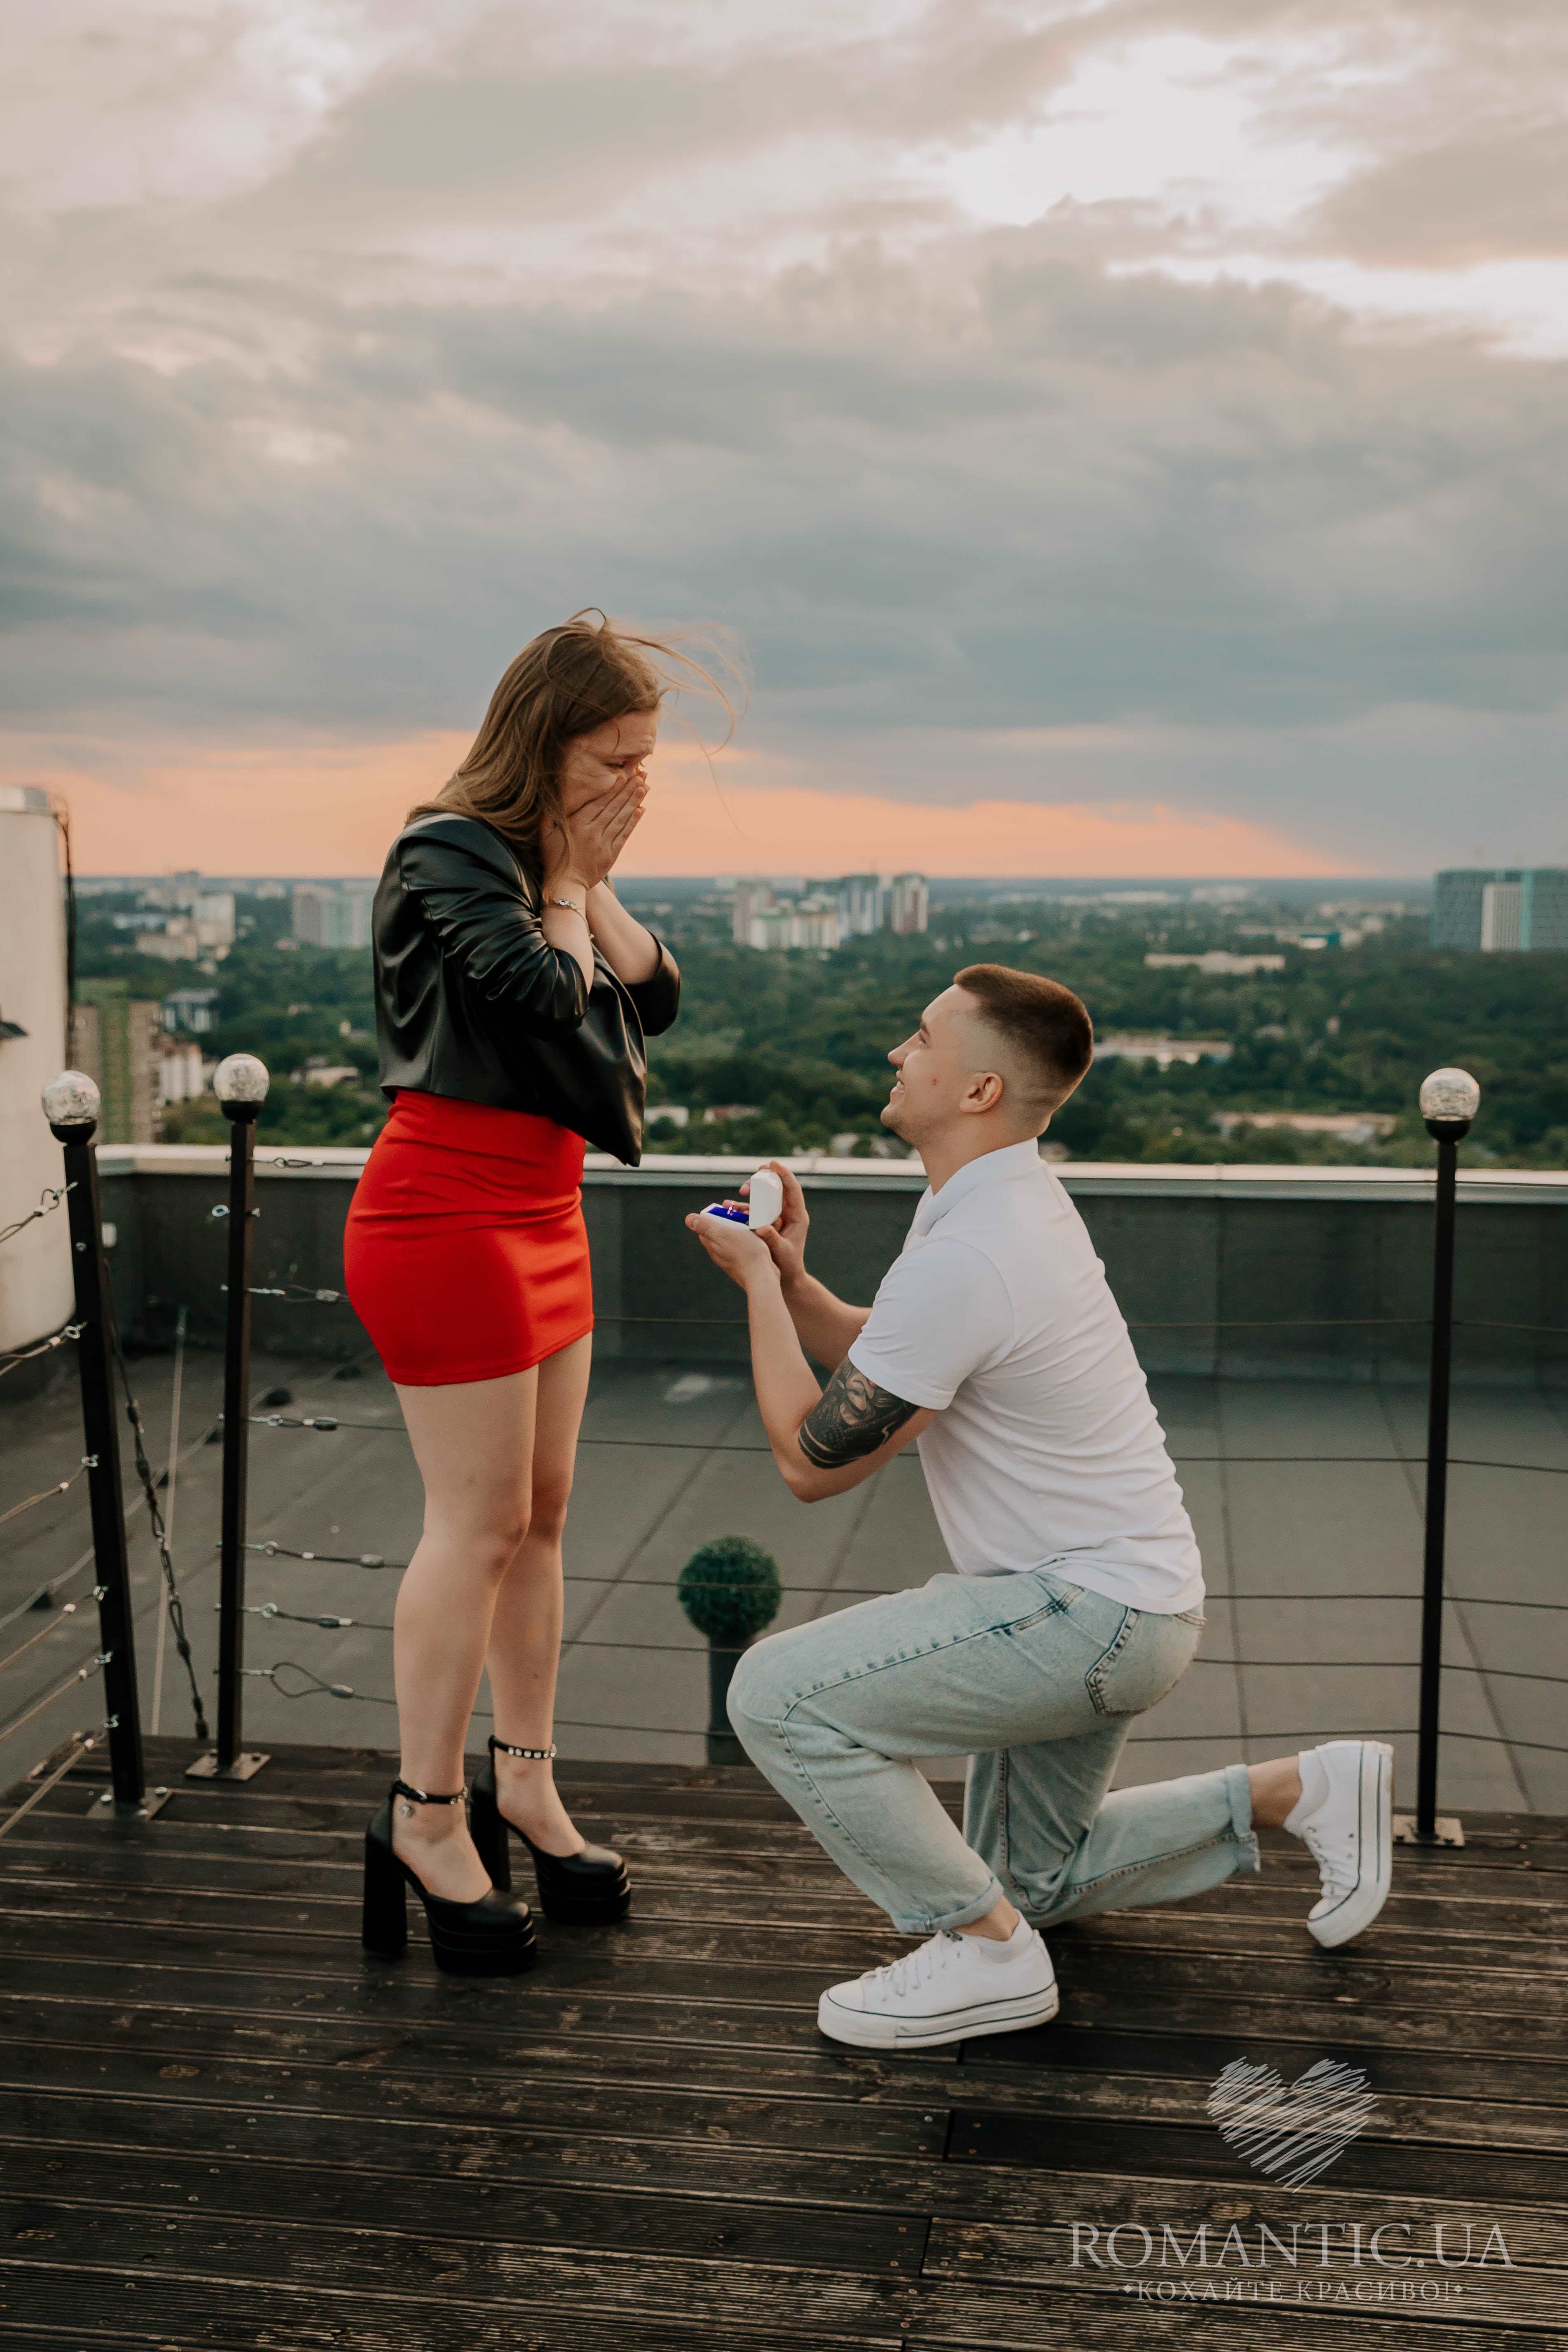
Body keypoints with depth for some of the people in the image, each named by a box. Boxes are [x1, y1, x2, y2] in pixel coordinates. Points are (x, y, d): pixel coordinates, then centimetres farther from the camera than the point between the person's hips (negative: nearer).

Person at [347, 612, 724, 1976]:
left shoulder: (553, 859, 14)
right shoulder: (451, 854, -12)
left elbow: (654, 998, 8)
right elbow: (543, 991, -25)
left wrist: (591, 887, -1)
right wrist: (566, 888, -9)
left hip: (541, 1214, 9)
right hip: (449, 1213, -9)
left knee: (540, 1513, 11)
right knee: (479, 1521, -6)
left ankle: (525, 1782, 21)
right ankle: (426, 1820, 4)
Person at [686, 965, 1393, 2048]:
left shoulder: (964, 1259, -26)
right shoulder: (1010, 1195, 6)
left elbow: (813, 1460, -19)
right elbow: (879, 1358, 17)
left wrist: (759, 1285, -10)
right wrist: (792, 1278, -1)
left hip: (1088, 1612, -10)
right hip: (1113, 1593, 10)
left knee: (779, 1694, -17)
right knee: (1032, 1879, 24)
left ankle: (986, 1953, -7)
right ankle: (1302, 1790, 23)